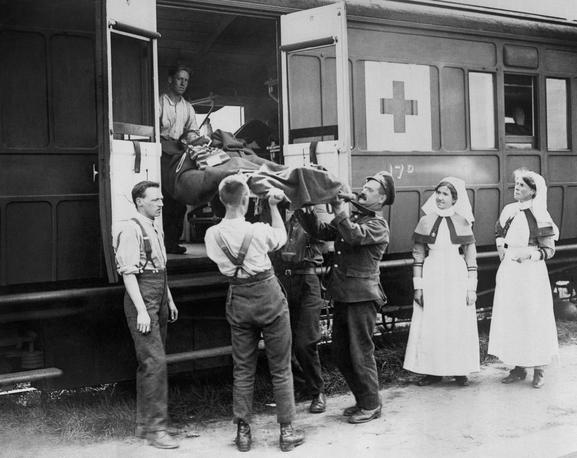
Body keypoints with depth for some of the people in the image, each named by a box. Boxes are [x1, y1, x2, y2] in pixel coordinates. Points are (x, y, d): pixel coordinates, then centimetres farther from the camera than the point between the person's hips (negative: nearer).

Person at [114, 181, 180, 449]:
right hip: (142, 300, -9)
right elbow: (128, 273, -17)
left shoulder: (156, 230, 16)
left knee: (148, 363, 13)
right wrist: (141, 311, -22)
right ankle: (155, 428, -5)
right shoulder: (131, 230, -12)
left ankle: (144, 424, 21)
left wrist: (169, 300, 22)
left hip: (159, 300, 9)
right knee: (155, 361, -11)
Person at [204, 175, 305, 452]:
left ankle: (243, 432, 18)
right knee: (281, 368, 8)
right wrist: (273, 206, 13)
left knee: (242, 369, 13)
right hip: (268, 296, -3)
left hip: (238, 300, 3)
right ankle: (286, 431, 15)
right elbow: (281, 236, 5)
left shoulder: (212, 235, -9)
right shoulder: (258, 231, -18)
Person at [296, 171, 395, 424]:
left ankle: (371, 405, 13)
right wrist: (305, 210, -2)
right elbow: (321, 231, 10)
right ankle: (362, 400, 26)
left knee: (361, 353, -2)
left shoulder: (378, 225, -5)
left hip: (362, 296, -8)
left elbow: (356, 236, -24)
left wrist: (340, 213, -20)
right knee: (340, 352, 12)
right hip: (342, 295, 8)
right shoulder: (350, 218, 18)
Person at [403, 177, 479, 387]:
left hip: (456, 277, -1)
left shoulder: (462, 223, 1)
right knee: (430, 326, 3)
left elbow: (471, 256, 3)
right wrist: (418, 286, -1)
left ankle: (460, 371, 17)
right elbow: (418, 256, 4)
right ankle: (433, 371, 14)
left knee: (458, 325, 4)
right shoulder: (425, 221, 3)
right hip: (431, 276, 1)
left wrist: (472, 287, -1)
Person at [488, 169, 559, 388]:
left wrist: (530, 253, -22)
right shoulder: (509, 211, 8)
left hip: (531, 274, -6)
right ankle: (519, 368, 20)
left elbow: (549, 250, -7)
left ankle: (539, 370, 14)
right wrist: (501, 249, 9)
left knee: (534, 320, 1)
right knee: (510, 320, 9)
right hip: (508, 273, 6)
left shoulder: (539, 216, -9)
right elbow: (500, 234, 27)